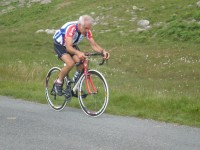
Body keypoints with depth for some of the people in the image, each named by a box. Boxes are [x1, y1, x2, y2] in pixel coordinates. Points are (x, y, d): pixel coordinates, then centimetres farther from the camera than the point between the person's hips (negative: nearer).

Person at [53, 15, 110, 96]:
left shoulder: (87, 31, -20)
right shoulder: (71, 28, -39)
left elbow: (94, 45, -18)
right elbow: (68, 47, -47)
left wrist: (103, 51, -38)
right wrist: (78, 53, -66)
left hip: (72, 45, 6)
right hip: (60, 45, -6)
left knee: (81, 63, -17)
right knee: (70, 63, -28)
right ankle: (58, 82, -5)